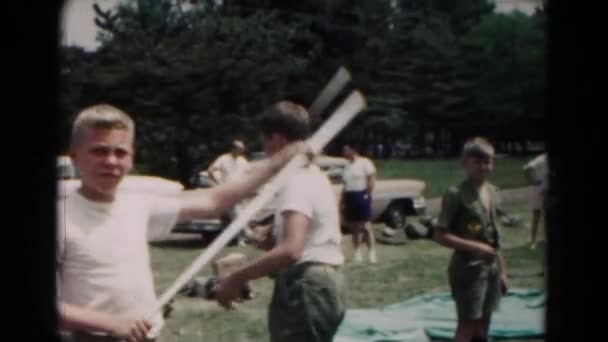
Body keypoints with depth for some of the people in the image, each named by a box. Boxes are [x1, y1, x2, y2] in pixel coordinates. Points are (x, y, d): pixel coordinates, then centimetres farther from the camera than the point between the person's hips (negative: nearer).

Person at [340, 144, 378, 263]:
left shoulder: (364, 162, -3)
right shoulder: (347, 166, 17)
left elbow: (372, 180, -9)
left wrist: (367, 195, -12)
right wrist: (342, 202, 12)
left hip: (361, 196, -7)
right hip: (349, 197, 7)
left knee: (366, 226, -11)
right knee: (354, 226, 7)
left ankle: (372, 253, -11)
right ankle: (357, 253, 11)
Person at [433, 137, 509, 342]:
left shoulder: (492, 192, 7)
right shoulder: (456, 195, -14)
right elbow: (440, 235, -15)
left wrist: (502, 270, 14)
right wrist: (475, 246, -23)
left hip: (491, 267, 7)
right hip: (468, 269, -7)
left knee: (483, 325, 14)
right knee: (467, 326, -3)